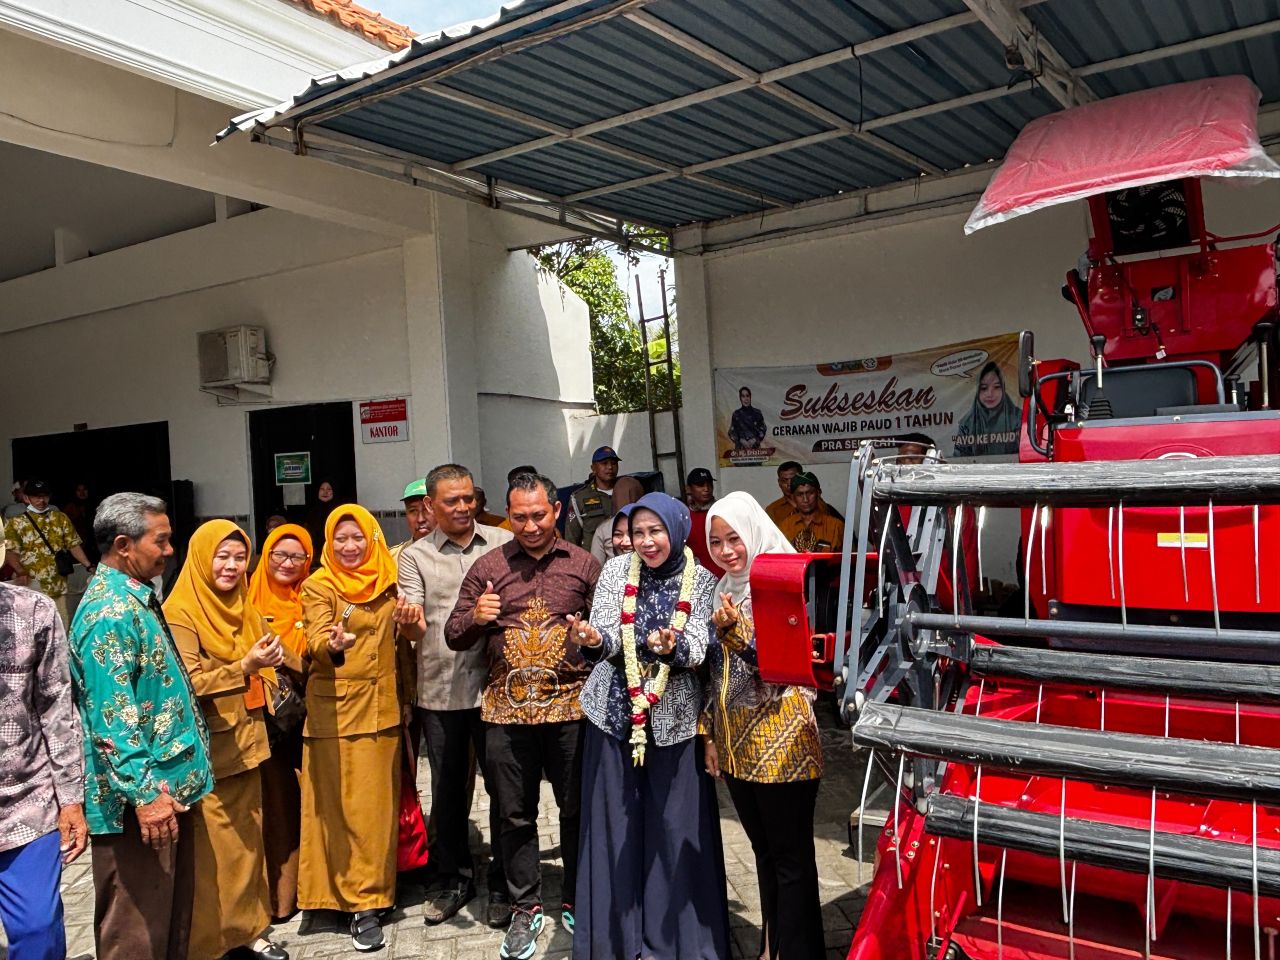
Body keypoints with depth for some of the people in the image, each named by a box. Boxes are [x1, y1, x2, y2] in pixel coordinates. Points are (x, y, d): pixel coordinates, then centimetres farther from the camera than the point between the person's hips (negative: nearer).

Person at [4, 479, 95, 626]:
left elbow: (74, 545, 9)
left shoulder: (61, 518, 10)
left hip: (58, 587, 3)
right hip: (30, 588, -2)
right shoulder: (16, 522, 0)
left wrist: (89, 567, -3)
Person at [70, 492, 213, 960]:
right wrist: (144, 792, -25)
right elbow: (111, 717, -24)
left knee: (173, 913, 19)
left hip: (170, 785, 10)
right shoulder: (109, 612, -19)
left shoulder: (137, 598, 12)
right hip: (140, 799, -10)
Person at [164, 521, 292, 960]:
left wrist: (269, 661, 2)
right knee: (212, 849, -2)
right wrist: (245, 667, -30)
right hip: (207, 750, -7)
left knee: (247, 839, 14)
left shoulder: (241, 607, 11)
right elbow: (188, 683, -20)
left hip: (246, 743, 7)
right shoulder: (179, 613, -12)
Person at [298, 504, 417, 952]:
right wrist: (334, 647, -41)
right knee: (342, 805, -1)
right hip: (335, 708, -3)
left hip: (381, 707, 4)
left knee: (377, 803, 6)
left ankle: (372, 894, 19)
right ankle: (362, 902, 8)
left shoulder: (387, 583, 9)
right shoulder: (318, 586, -4)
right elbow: (317, 641, -19)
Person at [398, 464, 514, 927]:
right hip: (440, 691, 1)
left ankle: (502, 882, 23)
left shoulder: (502, 543, 3)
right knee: (448, 789, 14)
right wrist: (409, 623, -27)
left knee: (502, 785, 6)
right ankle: (453, 877, 32)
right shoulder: (415, 557, 4)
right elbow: (416, 629, -4)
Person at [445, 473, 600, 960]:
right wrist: (473, 617, -13)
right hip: (507, 706, 1)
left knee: (576, 808, 9)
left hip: (570, 704, -1)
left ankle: (576, 901, 29)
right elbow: (454, 636, 8)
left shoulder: (583, 564, 3)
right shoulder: (487, 567, 6)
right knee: (515, 814, 11)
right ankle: (525, 908, 28)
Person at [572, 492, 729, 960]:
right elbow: (607, 636, -10)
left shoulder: (701, 581, -3)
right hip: (614, 713, 1)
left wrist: (672, 647, -36)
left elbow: (697, 648, -14)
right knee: (615, 825, 8)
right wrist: (593, 639, -33)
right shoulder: (617, 570, 0)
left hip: (673, 719, -1)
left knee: (676, 827, 6)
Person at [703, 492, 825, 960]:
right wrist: (709, 733, 13)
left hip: (780, 742, -7)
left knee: (791, 856, 4)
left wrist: (735, 629, -29)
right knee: (763, 850, 18)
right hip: (736, 741, 7)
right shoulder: (724, 589, 9)